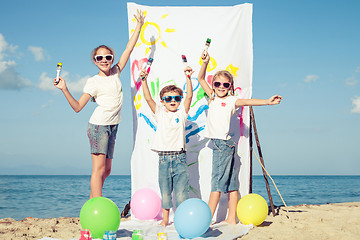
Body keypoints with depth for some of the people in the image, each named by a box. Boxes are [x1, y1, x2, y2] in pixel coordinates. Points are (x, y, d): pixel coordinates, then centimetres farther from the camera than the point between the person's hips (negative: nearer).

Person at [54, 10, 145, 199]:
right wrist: (64, 89, -19)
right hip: (98, 124, -6)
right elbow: (77, 107, -6)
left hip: (112, 126, 6)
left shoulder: (116, 73, 10)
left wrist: (139, 25, 13)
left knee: (106, 170, 6)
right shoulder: (93, 82, -4)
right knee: (99, 168, -12)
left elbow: (129, 48, 12)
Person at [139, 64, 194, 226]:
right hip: (164, 158, 1)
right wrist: (144, 81, -10)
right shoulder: (160, 114, 8)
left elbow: (189, 96, -6)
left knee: (181, 192, -1)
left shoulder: (182, 113, 6)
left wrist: (188, 78, -16)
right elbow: (148, 98, -1)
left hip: (179, 158, -1)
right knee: (165, 192, 9)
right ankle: (165, 218, 21)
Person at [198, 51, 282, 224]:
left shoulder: (231, 100, -1)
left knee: (217, 181, -6)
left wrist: (267, 102, -32)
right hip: (216, 143, 6)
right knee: (230, 182, 9)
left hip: (223, 143, -6)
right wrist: (205, 63, 10)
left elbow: (246, 102, -17)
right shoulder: (212, 98, 17)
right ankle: (231, 219, 9)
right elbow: (201, 79, 22)